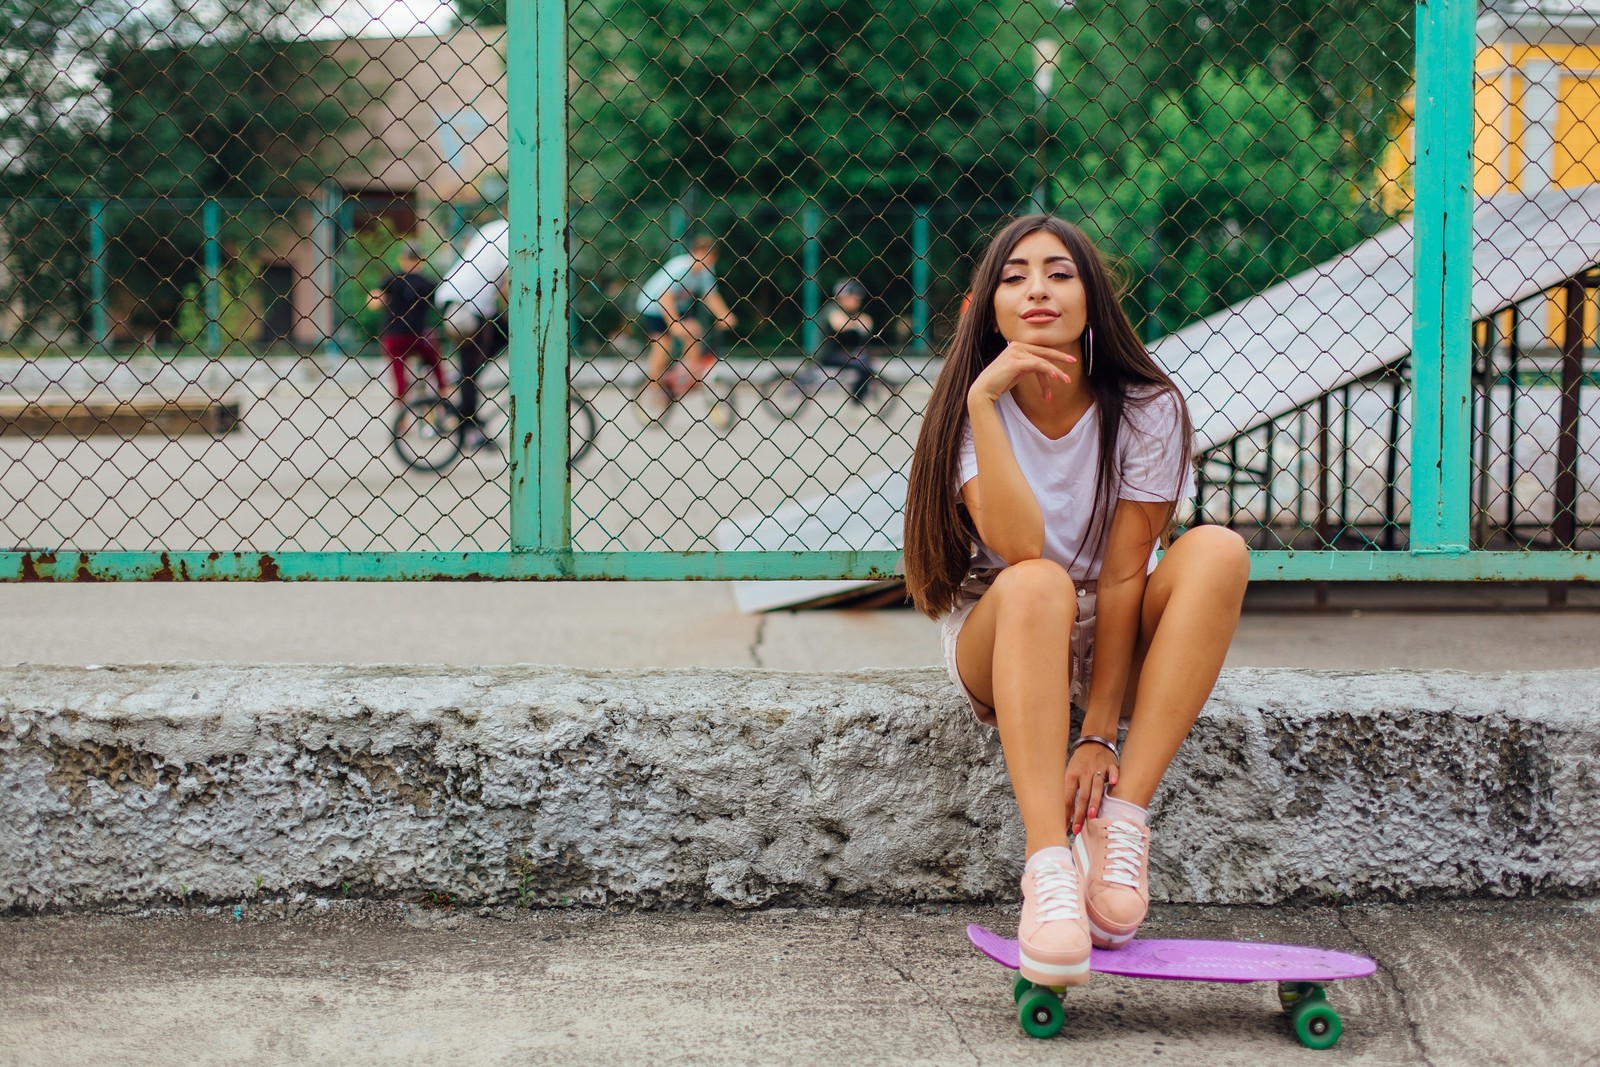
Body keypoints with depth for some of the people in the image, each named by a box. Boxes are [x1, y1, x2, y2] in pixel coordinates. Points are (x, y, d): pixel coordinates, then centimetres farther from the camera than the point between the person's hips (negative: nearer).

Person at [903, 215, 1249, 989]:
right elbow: (1019, 548, -28)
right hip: (998, 647, -1)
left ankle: (1120, 824, -33)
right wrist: (983, 400, -31)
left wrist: (1099, 735, -21)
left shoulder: (1146, 410, -10)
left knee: (1218, 550, -27)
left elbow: (1123, 575, -15)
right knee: (1036, 584, -36)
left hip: (1109, 645, 1)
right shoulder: (972, 410, -10)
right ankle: (1046, 866, -46)